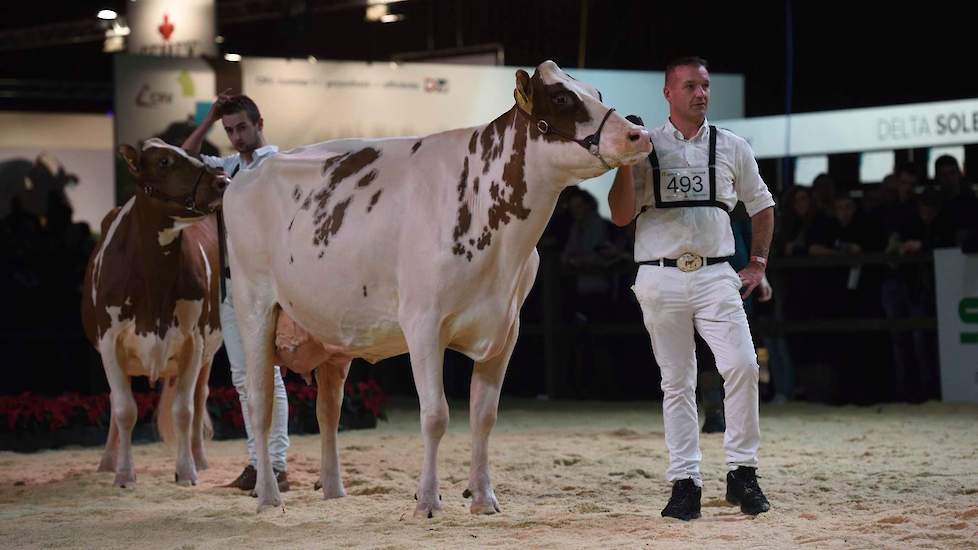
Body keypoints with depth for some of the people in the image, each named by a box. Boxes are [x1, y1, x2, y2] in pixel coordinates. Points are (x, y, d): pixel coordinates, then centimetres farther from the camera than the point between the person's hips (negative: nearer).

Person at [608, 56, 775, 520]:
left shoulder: (732, 147, 10)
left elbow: (761, 205, 22)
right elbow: (620, 216, -1)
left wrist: (758, 263, 14)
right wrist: (625, 161, -13)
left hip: (715, 277, 1)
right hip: (661, 280, -1)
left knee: (742, 366, -15)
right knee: (677, 382, 2)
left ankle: (742, 472, -5)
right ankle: (685, 483, 5)